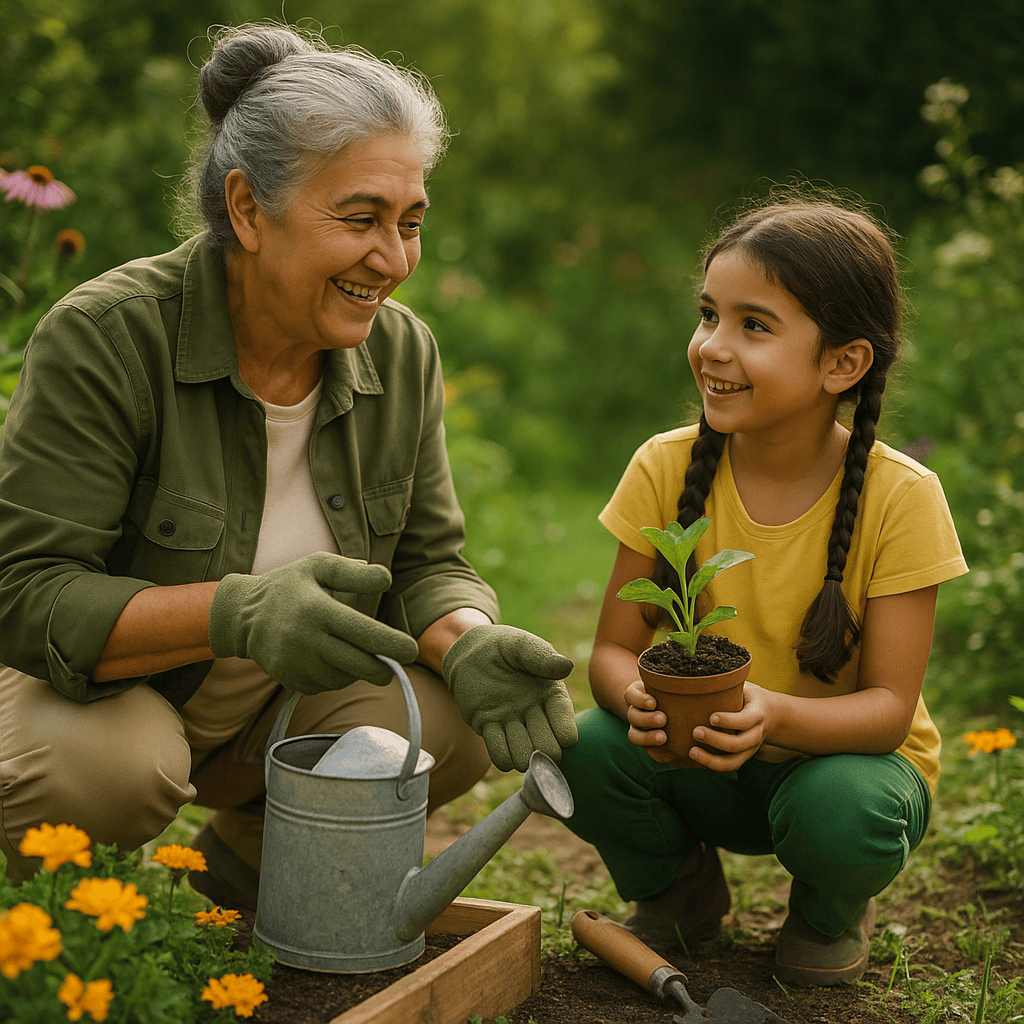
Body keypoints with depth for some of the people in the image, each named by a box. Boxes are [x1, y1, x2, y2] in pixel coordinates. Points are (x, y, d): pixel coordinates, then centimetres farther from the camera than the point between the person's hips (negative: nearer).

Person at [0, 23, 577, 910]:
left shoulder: (403, 354, -7)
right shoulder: (103, 337, -25)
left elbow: (427, 562, -3)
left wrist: (469, 641, -28)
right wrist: (235, 613, -45)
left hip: (283, 704, 5)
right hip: (100, 688, -4)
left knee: (465, 721, -18)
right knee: (105, 769, -36)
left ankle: (244, 857, 10)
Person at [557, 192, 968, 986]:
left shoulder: (899, 497, -19)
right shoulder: (667, 469, -12)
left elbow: (890, 707, -20)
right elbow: (613, 648, -9)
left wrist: (779, 716, -41)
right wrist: (638, 700, -34)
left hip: (843, 751, -2)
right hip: (702, 767, 2)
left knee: (842, 811, -35)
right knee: (586, 751, -27)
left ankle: (831, 911, 5)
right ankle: (678, 886, 8)